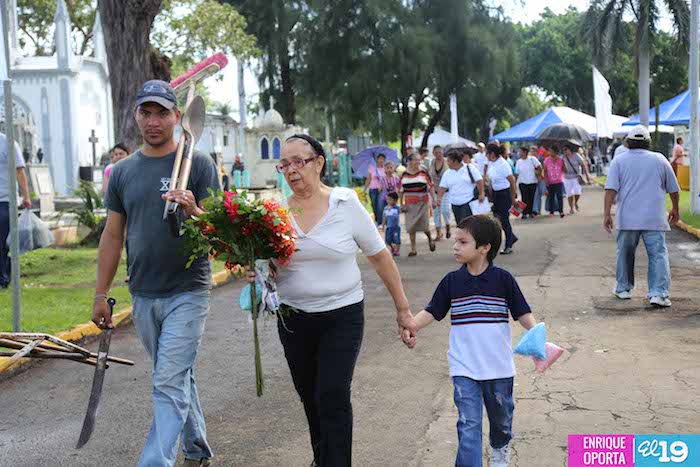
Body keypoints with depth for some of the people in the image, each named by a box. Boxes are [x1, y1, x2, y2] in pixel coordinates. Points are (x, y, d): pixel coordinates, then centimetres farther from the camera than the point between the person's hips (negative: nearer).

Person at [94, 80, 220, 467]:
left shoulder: (198, 164, -4)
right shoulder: (123, 171, 8)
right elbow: (113, 235, 11)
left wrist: (193, 211, -30)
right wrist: (101, 294, 9)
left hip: (187, 292, -5)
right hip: (143, 296, 5)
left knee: (169, 383, -11)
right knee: (179, 377, 17)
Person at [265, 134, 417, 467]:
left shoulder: (346, 205, -8)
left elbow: (380, 257, -1)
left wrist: (403, 309, 0)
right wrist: (256, 273, -15)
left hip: (342, 316, -3)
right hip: (293, 317, 3)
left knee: (333, 397, -11)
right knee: (310, 398, 15)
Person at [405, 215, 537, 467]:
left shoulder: (503, 279, -8)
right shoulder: (452, 281, -2)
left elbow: (522, 313, -6)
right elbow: (431, 312, 1)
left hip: (498, 366, 0)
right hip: (464, 367, 0)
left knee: (501, 416, 22)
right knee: (468, 424, -8)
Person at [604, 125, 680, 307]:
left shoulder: (619, 161, 3)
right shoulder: (660, 159, 7)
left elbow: (611, 188, -8)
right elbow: (673, 188, 13)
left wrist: (607, 213, -7)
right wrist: (675, 209, 27)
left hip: (627, 218, 1)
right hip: (655, 218, -1)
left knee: (625, 253, 16)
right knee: (658, 254, -2)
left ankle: (623, 288, 27)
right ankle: (658, 293, -13)